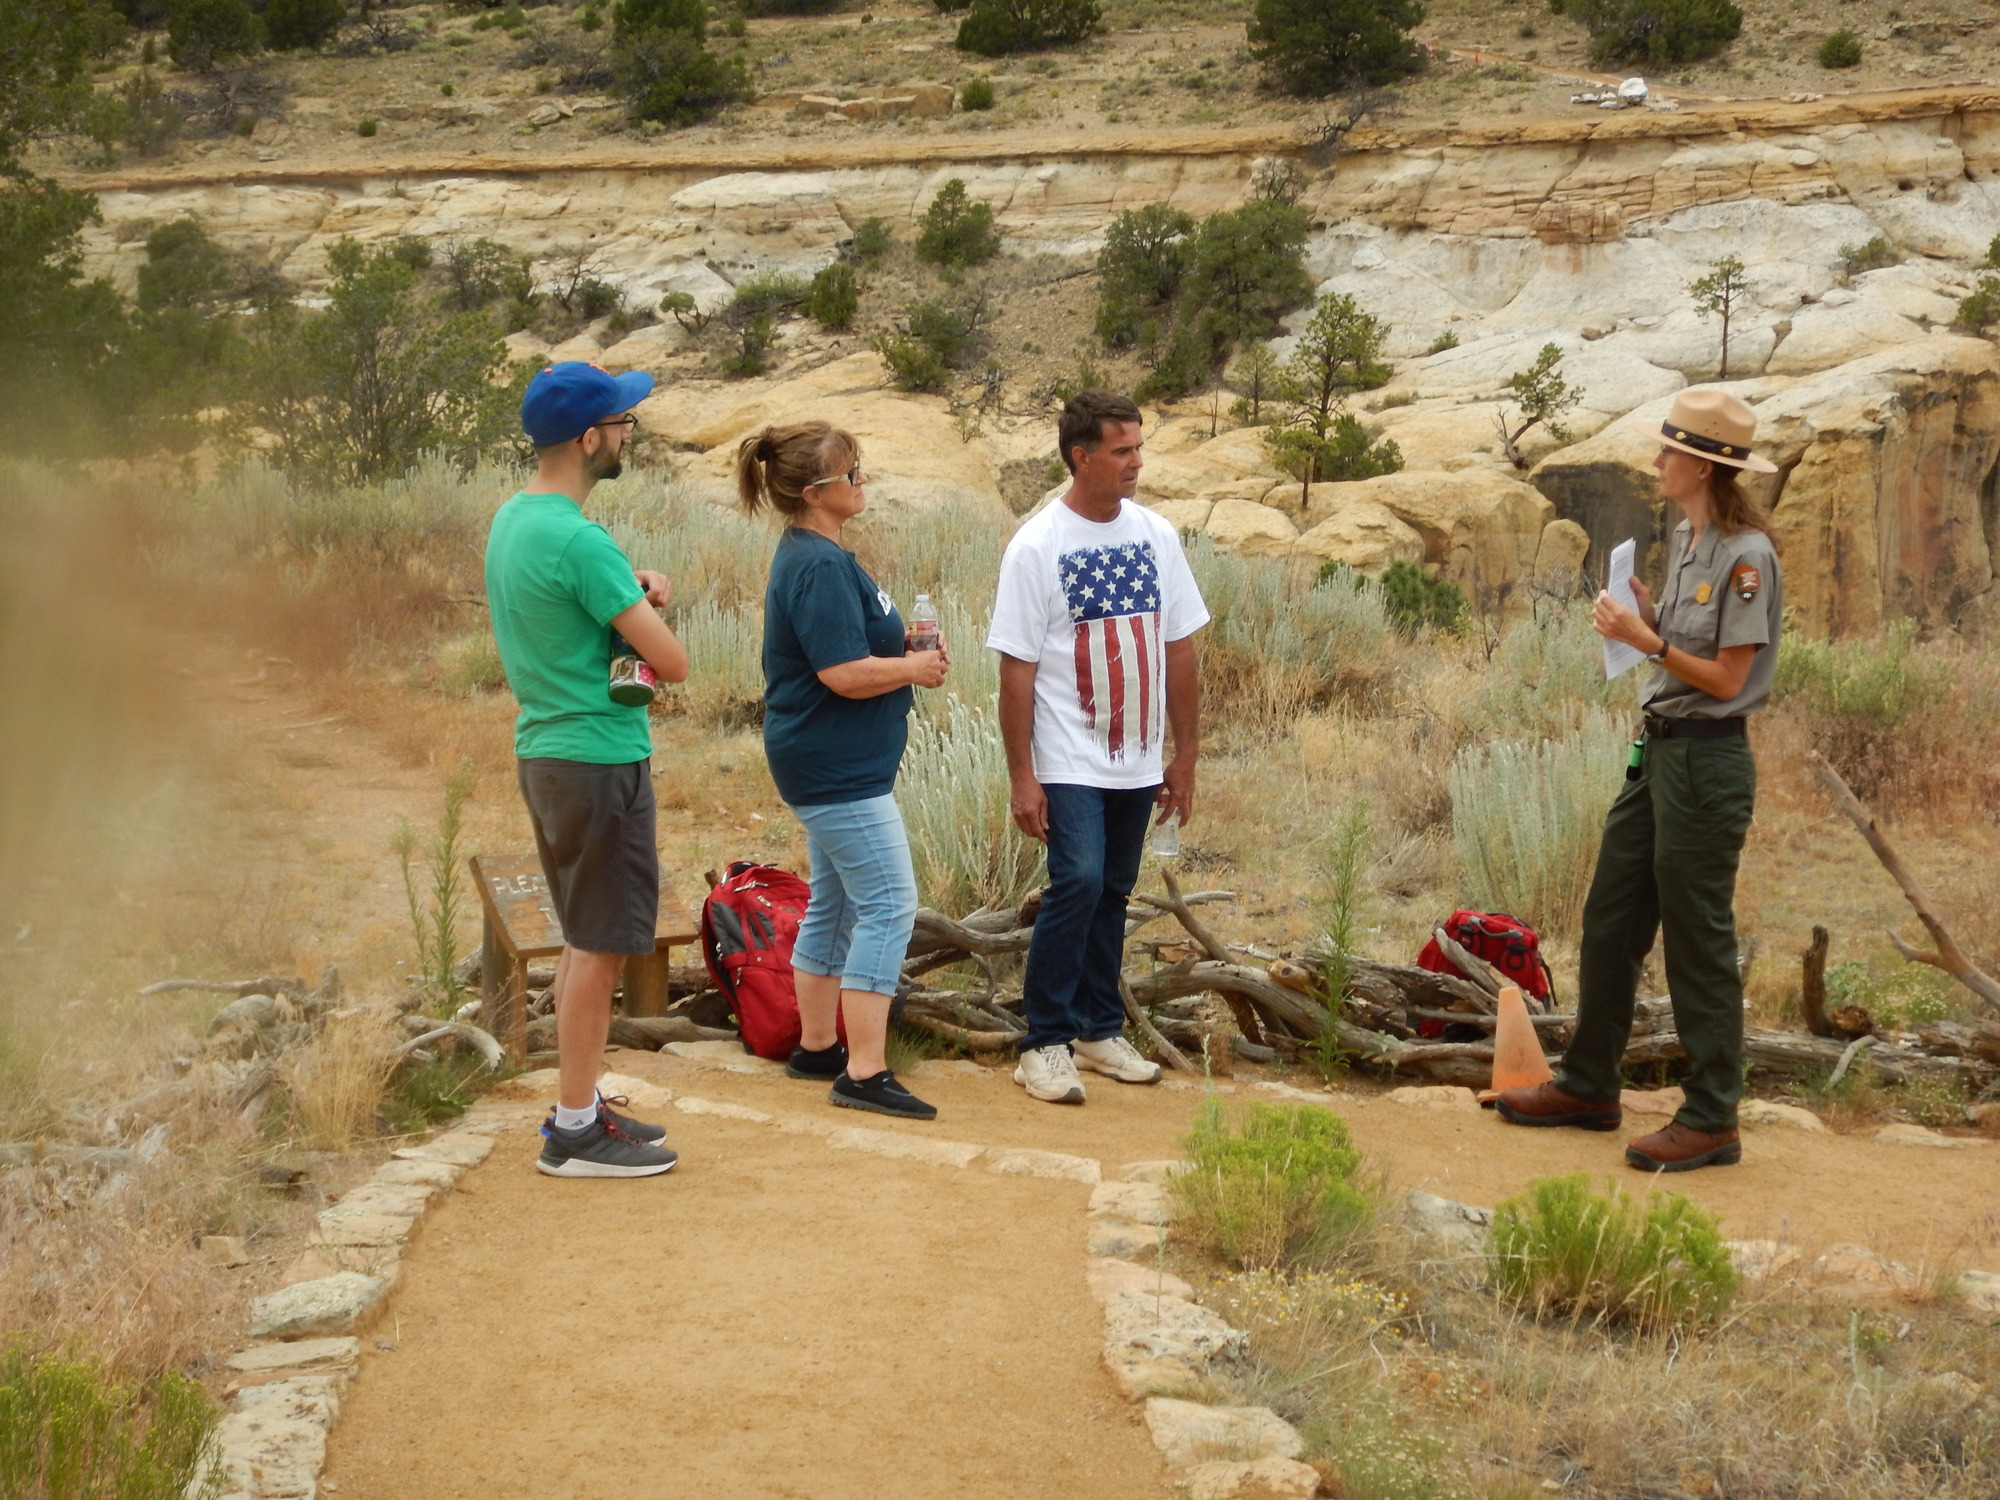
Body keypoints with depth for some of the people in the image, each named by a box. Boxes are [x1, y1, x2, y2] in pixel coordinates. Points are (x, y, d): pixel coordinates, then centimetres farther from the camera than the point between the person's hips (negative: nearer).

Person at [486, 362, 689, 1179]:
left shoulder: (509, 520, 9)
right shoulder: (578, 541, -21)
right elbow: (671, 661, -20)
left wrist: (636, 586, 4)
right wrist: (649, 605, 1)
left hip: (544, 752, 10)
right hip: (599, 758, -10)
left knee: (585, 941, 18)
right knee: (599, 947, -2)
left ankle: (580, 1105, 26)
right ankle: (574, 1132, 4)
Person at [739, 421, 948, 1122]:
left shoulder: (812, 555, 12)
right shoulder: (819, 566, -21)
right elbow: (845, 674, -25)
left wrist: (904, 652, 7)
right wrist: (915, 668, -9)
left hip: (830, 766, 11)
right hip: (838, 768, -11)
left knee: (834, 906, 17)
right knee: (888, 905, -10)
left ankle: (817, 1046, 26)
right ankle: (865, 1072, -10)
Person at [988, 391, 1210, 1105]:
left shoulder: (1155, 535, 5)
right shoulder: (1036, 545, -9)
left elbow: (1179, 650, 10)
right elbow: (1017, 669, -9)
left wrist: (1185, 757, 10)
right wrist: (1021, 776, -12)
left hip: (1137, 762, 5)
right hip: (1069, 761, -5)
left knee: (1112, 894, 12)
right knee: (1078, 881, -17)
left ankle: (1099, 1029, 25)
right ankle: (1045, 1043, -9)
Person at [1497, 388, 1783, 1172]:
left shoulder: (1746, 557, -17)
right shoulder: (1685, 539, 11)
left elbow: (1726, 677, -17)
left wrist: (1644, 638, -19)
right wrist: (1642, 615, -1)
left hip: (1706, 761, -9)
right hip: (1659, 748, 9)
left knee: (1698, 939, -1)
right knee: (1610, 920, 15)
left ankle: (1711, 1121, 9)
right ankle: (1588, 1087, 27)